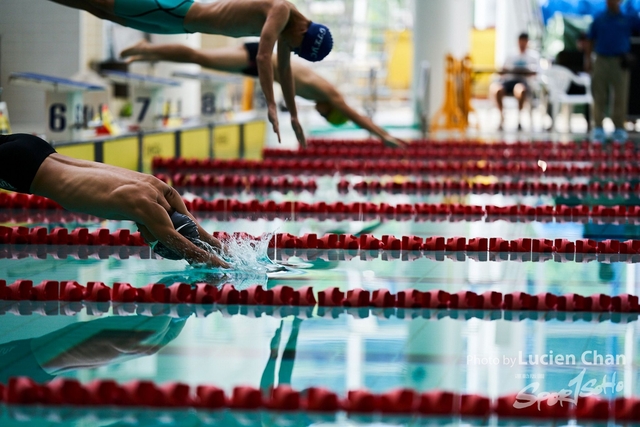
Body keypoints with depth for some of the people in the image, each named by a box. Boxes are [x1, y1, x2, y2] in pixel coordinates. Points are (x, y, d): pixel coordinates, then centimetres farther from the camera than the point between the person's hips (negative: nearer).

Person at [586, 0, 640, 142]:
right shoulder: (598, 20, 10)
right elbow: (590, 41, 13)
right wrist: (588, 59, 6)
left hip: (620, 63, -1)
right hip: (601, 60, 1)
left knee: (620, 97, -1)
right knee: (599, 97, 1)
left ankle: (619, 129, 6)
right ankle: (598, 128, 5)